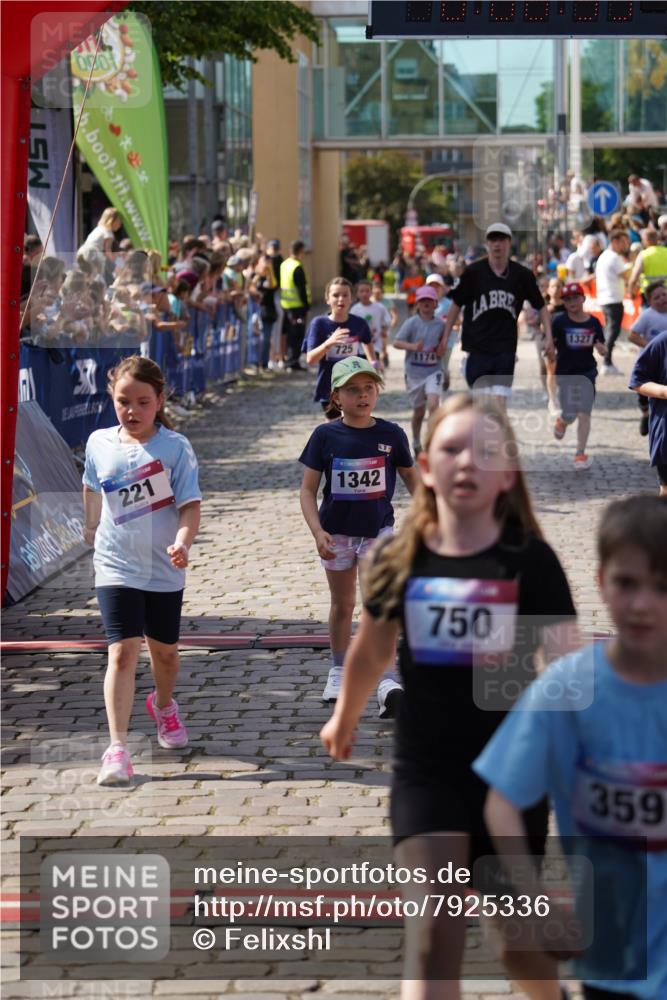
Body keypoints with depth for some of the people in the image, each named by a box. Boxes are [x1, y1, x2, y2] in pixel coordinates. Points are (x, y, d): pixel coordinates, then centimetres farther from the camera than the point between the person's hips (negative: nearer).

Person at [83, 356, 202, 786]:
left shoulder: (175, 447, -10)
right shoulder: (99, 443, -1)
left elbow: (190, 505, -14)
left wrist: (183, 542, -30)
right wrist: (93, 528, 25)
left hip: (164, 570, 0)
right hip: (116, 568, 0)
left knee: (165, 651, 17)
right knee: (123, 652, -14)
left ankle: (164, 706, 50)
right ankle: (118, 749, -17)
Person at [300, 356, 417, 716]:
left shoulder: (391, 435, -7)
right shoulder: (325, 436, -9)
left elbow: (410, 475, 8)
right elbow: (308, 488, -7)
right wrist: (317, 532, -18)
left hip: (378, 529, -1)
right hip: (337, 532, 1)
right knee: (343, 605, 16)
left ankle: (387, 680, -15)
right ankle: (339, 670, 35)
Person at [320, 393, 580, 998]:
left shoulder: (530, 560, -10)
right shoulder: (400, 560, -4)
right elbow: (370, 653, 15)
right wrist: (344, 721, 30)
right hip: (425, 770, 0)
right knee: (432, 935, -13)